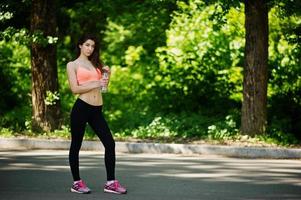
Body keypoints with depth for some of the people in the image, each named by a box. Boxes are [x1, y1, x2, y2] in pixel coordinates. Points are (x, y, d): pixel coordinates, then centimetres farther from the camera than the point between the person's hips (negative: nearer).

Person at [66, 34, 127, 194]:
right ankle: (76, 183, 15)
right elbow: (74, 88, -8)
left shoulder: (95, 64, 19)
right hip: (81, 108, -5)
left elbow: (103, 87, 20)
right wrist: (96, 84, -15)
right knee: (76, 145, 4)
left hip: (97, 110, 5)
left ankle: (110, 183, -1)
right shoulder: (72, 65, 3)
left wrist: (107, 76, 2)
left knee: (110, 143, -5)